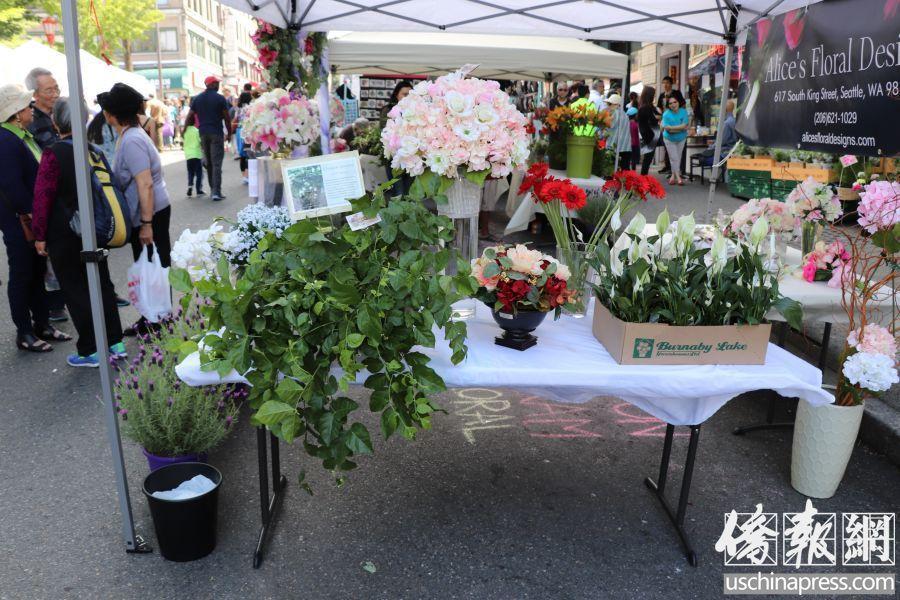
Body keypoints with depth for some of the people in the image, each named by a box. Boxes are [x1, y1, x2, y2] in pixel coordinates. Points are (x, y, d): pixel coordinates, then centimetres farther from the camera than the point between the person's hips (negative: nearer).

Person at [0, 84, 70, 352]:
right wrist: (30, 214, -18)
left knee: (37, 272, 16)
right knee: (22, 276, 3)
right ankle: (24, 333, 14)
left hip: (36, 217, 9)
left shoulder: (24, 135, 11)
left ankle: (42, 324, 28)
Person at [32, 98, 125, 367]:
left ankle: (90, 351, 11)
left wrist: (40, 235, -6)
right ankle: (115, 342, 19)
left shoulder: (53, 155, -16)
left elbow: (43, 198, -14)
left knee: (75, 290, 4)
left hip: (64, 234, -5)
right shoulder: (94, 151, 0)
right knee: (102, 283, 14)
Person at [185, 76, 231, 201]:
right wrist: (229, 133, 6)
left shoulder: (197, 98, 8)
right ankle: (216, 192, -12)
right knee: (217, 163, -5)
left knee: (208, 162, 16)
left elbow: (189, 117, 4)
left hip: (203, 133, 5)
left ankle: (212, 188, 22)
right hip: (216, 134, -4)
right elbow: (226, 118, -5)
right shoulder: (220, 98, -5)